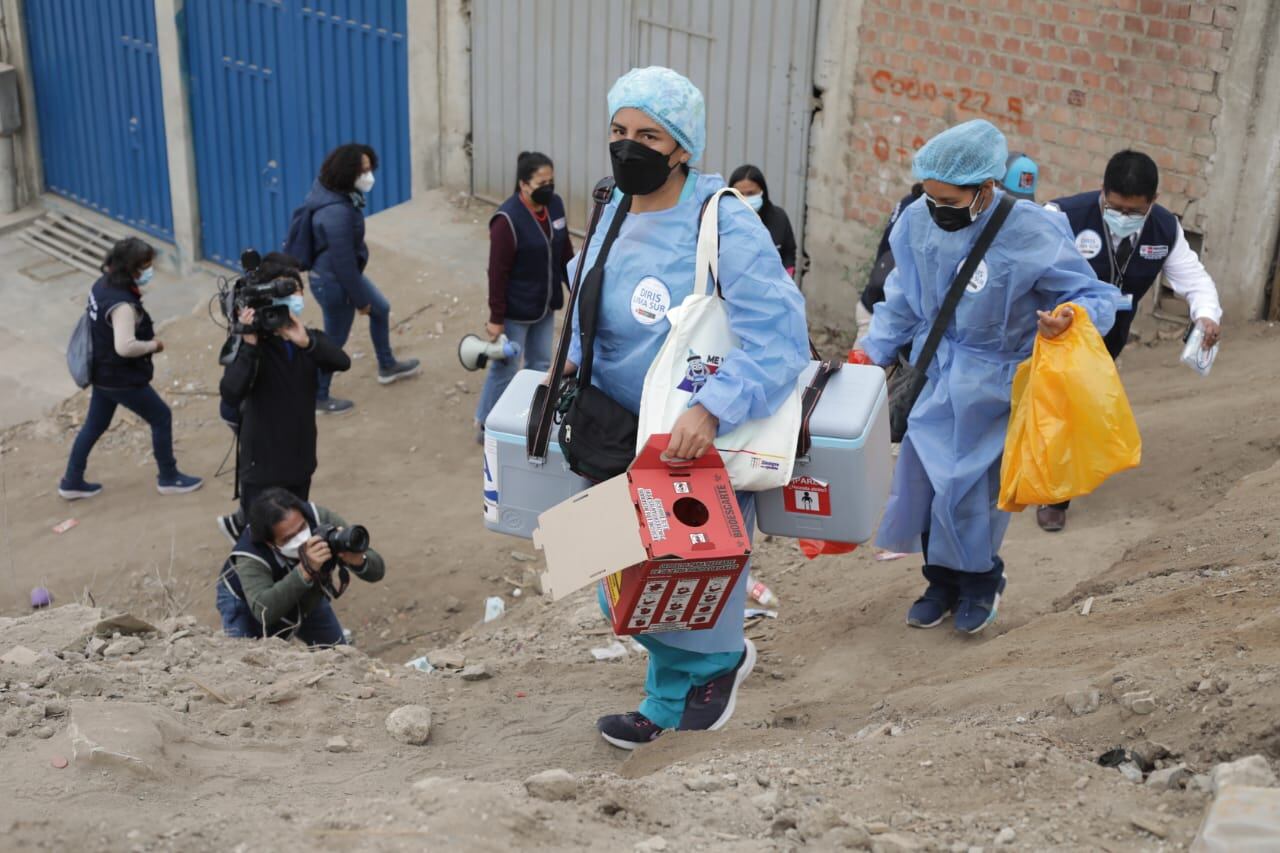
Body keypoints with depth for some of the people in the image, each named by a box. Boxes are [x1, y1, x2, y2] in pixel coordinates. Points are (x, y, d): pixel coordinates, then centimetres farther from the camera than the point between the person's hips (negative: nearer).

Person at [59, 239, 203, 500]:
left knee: (95, 425, 21)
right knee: (161, 418, 8)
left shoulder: (103, 284, -2)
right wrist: (153, 344, -21)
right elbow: (125, 347, -39)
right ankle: (169, 478, 22)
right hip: (122, 378, -9)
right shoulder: (122, 304, -31)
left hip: (103, 372, 9)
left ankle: (72, 483, 31)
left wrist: (146, 331, 5)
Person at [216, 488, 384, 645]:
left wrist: (356, 560, -55)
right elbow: (264, 612, -57)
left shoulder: (321, 519, -35)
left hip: (307, 598, 3)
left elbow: (376, 571, -32)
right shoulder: (250, 558, -42)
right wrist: (305, 571, -65)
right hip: (247, 601, -3)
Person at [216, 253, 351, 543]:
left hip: (301, 462, 5)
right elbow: (230, 394, -30)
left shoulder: (310, 339, -2)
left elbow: (342, 362, -23)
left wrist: (306, 342, -37)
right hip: (263, 466, -5)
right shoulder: (255, 345, -14)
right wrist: (249, 344, -33)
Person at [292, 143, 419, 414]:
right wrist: (360, 299, -15)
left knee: (381, 309, 26)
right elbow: (343, 262, -28)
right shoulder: (337, 213, -36)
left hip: (340, 273, 10)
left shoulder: (330, 190, -6)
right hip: (333, 282, -10)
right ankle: (318, 398, 30)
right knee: (335, 341, 10)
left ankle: (387, 366, 47)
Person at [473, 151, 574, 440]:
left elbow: (565, 253, 9)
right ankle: (485, 425, 21)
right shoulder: (508, 220, -24)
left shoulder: (555, 205, -2)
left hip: (545, 306, 7)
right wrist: (496, 318, -18)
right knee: (505, 369, 5)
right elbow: (498, 273, -21)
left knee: (540, 365, 18)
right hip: (516, 310, -7)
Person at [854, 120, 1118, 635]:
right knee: (922, 480, 10)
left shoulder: (1032, 235, -23)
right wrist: (873, 353, 0)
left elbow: (1095, 298, -16)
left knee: (973, 486, 1)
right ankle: (942, 582, 32)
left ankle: (980, 583, 30)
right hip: (934, 376, 5)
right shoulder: (919, 222, -10)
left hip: (991, 385, -4)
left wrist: (1071, 317, -38)